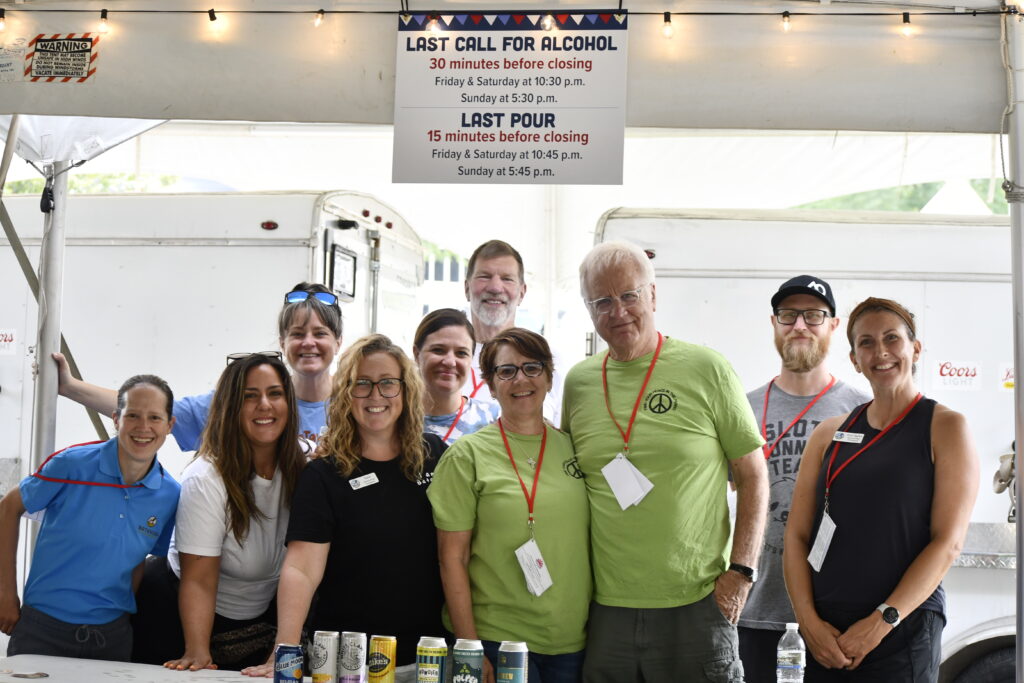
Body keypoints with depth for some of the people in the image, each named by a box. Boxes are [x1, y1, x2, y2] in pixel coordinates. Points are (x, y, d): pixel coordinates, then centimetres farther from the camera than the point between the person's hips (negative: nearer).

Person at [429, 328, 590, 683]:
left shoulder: (573, 448, 5)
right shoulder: (468, 455, -5)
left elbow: (593, 543, 11)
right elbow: (452, 558, -6)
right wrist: (470, 650, -9)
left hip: (573, 641, 3)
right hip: (496, 640, -3)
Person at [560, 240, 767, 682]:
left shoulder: (705, 369, -3)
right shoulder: (578, 383, 6)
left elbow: (753, 476, 0)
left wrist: (740, 571, -7)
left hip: (697, 604, -3)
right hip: (607, 609, 3)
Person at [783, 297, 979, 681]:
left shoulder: (944, 427, -2)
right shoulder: (829, 434, 8)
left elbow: (948, 541, -9)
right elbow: (797, 535, 5)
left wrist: (883, 621, -14)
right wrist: (809, 621, -7)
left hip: (903, 632, -3)